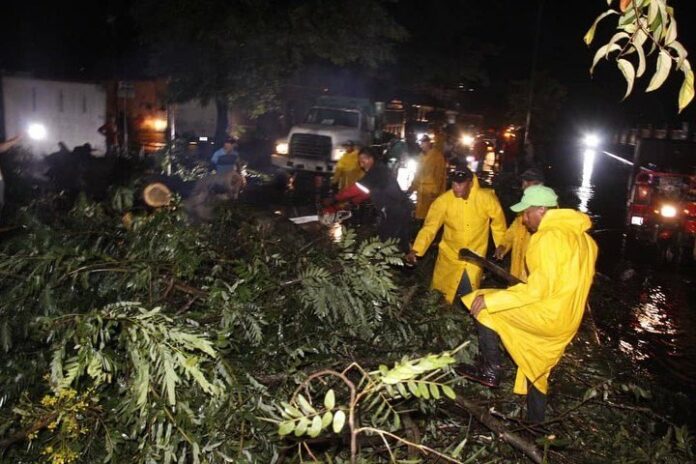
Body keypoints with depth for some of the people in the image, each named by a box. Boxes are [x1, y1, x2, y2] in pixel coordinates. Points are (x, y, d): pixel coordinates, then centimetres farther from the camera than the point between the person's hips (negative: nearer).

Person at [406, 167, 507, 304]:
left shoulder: (486, 198, -16)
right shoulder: (443, 200, -18)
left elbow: (498, 221, 0)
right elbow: (430, 226, -20)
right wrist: (416, 250, -33)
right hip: (449, 257, 0)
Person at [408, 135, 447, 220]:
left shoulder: (437, 155, -7)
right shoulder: (422, 156, 14)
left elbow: (439, 174, -11)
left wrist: (436, 190, -16)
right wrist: (413, 186, 17)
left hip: (432, 191, -7)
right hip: (422, 190, 7)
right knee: (421, 214, 9)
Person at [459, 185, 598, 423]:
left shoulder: (550, 237, -18)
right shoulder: (579, 234, 12)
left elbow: (539, 288, -24)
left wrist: (490, 300, -22)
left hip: (547, 315, -9)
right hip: (568, 320, 9)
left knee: (484, 307, -1)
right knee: (535, 366, 23)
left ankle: (490, 370, 3)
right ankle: (535, 421, 35)